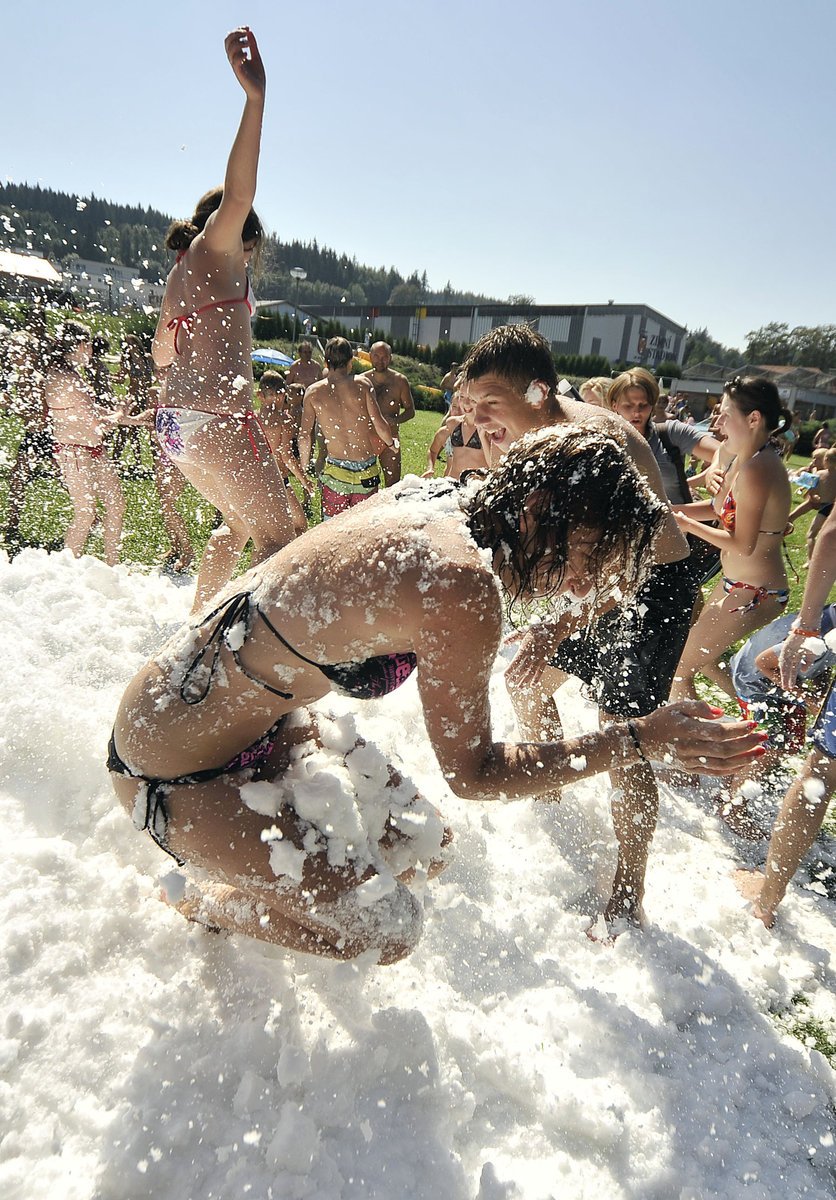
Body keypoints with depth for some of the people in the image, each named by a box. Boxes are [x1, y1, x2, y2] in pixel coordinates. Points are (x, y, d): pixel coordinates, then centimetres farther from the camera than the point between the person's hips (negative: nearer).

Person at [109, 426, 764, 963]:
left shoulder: (434, 498, -8)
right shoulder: (464, 587, -33)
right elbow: (474, 771, -20)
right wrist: (644, 737, -17)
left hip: (263, 713, 9)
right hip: (179, 765, -8)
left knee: (422, 847, 14)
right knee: (386, 928, -3)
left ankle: (241, 867, 31)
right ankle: (202, 902, 20)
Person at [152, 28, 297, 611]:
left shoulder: (179, 274, 23)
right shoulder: (215, 247, 0)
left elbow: (161, 354, 30)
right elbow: (238, 194, -22)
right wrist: (255, 98, -28)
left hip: (173, 419, 10)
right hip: (217, 416, -10)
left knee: (238, 523, 24)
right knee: (278, 534, -6)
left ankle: (199, 623, 30)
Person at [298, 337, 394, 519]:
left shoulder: (313, 391, 1)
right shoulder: (362, 383, -2)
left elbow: (304, 435, -1)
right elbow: (379, 423, -7)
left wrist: (304, 468, 11)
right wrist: (391, 442, 13)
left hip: (336, 471, 0)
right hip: (367, 472, 0)